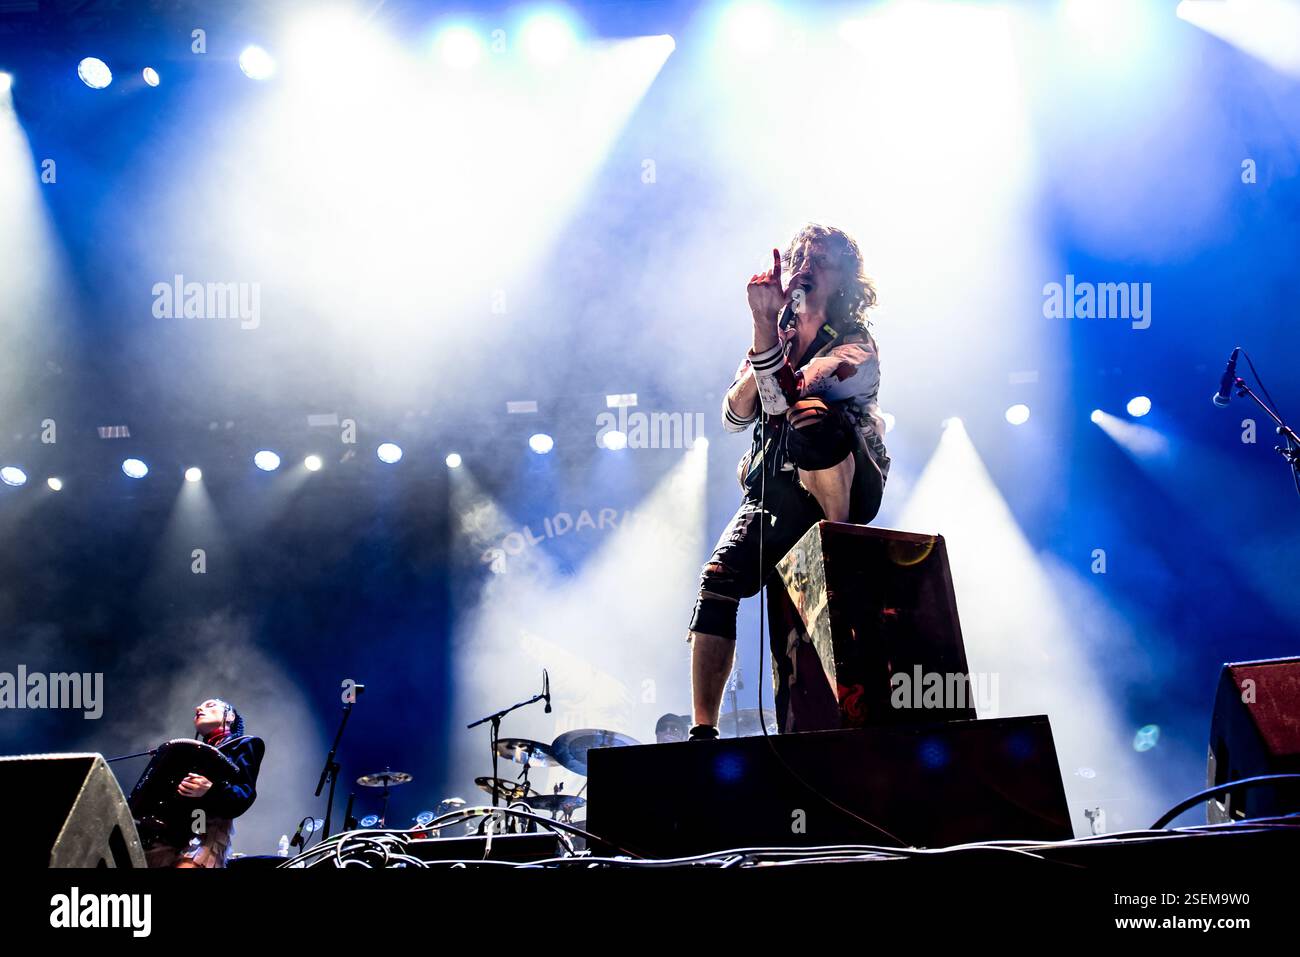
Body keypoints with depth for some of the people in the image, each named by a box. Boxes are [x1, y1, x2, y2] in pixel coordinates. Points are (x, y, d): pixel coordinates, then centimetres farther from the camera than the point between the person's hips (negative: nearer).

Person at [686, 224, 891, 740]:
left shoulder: (855, 347, -6)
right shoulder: (775, 339, 14)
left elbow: (784, 400, -23)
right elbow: (733, 417, 1)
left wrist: (766, 327, -29)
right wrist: (763, 329, -10)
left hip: (845, 490, -5)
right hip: (775, 492, 5)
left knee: (811, 416, -36)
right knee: (719, 579, -20)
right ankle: (703, 731, -17)